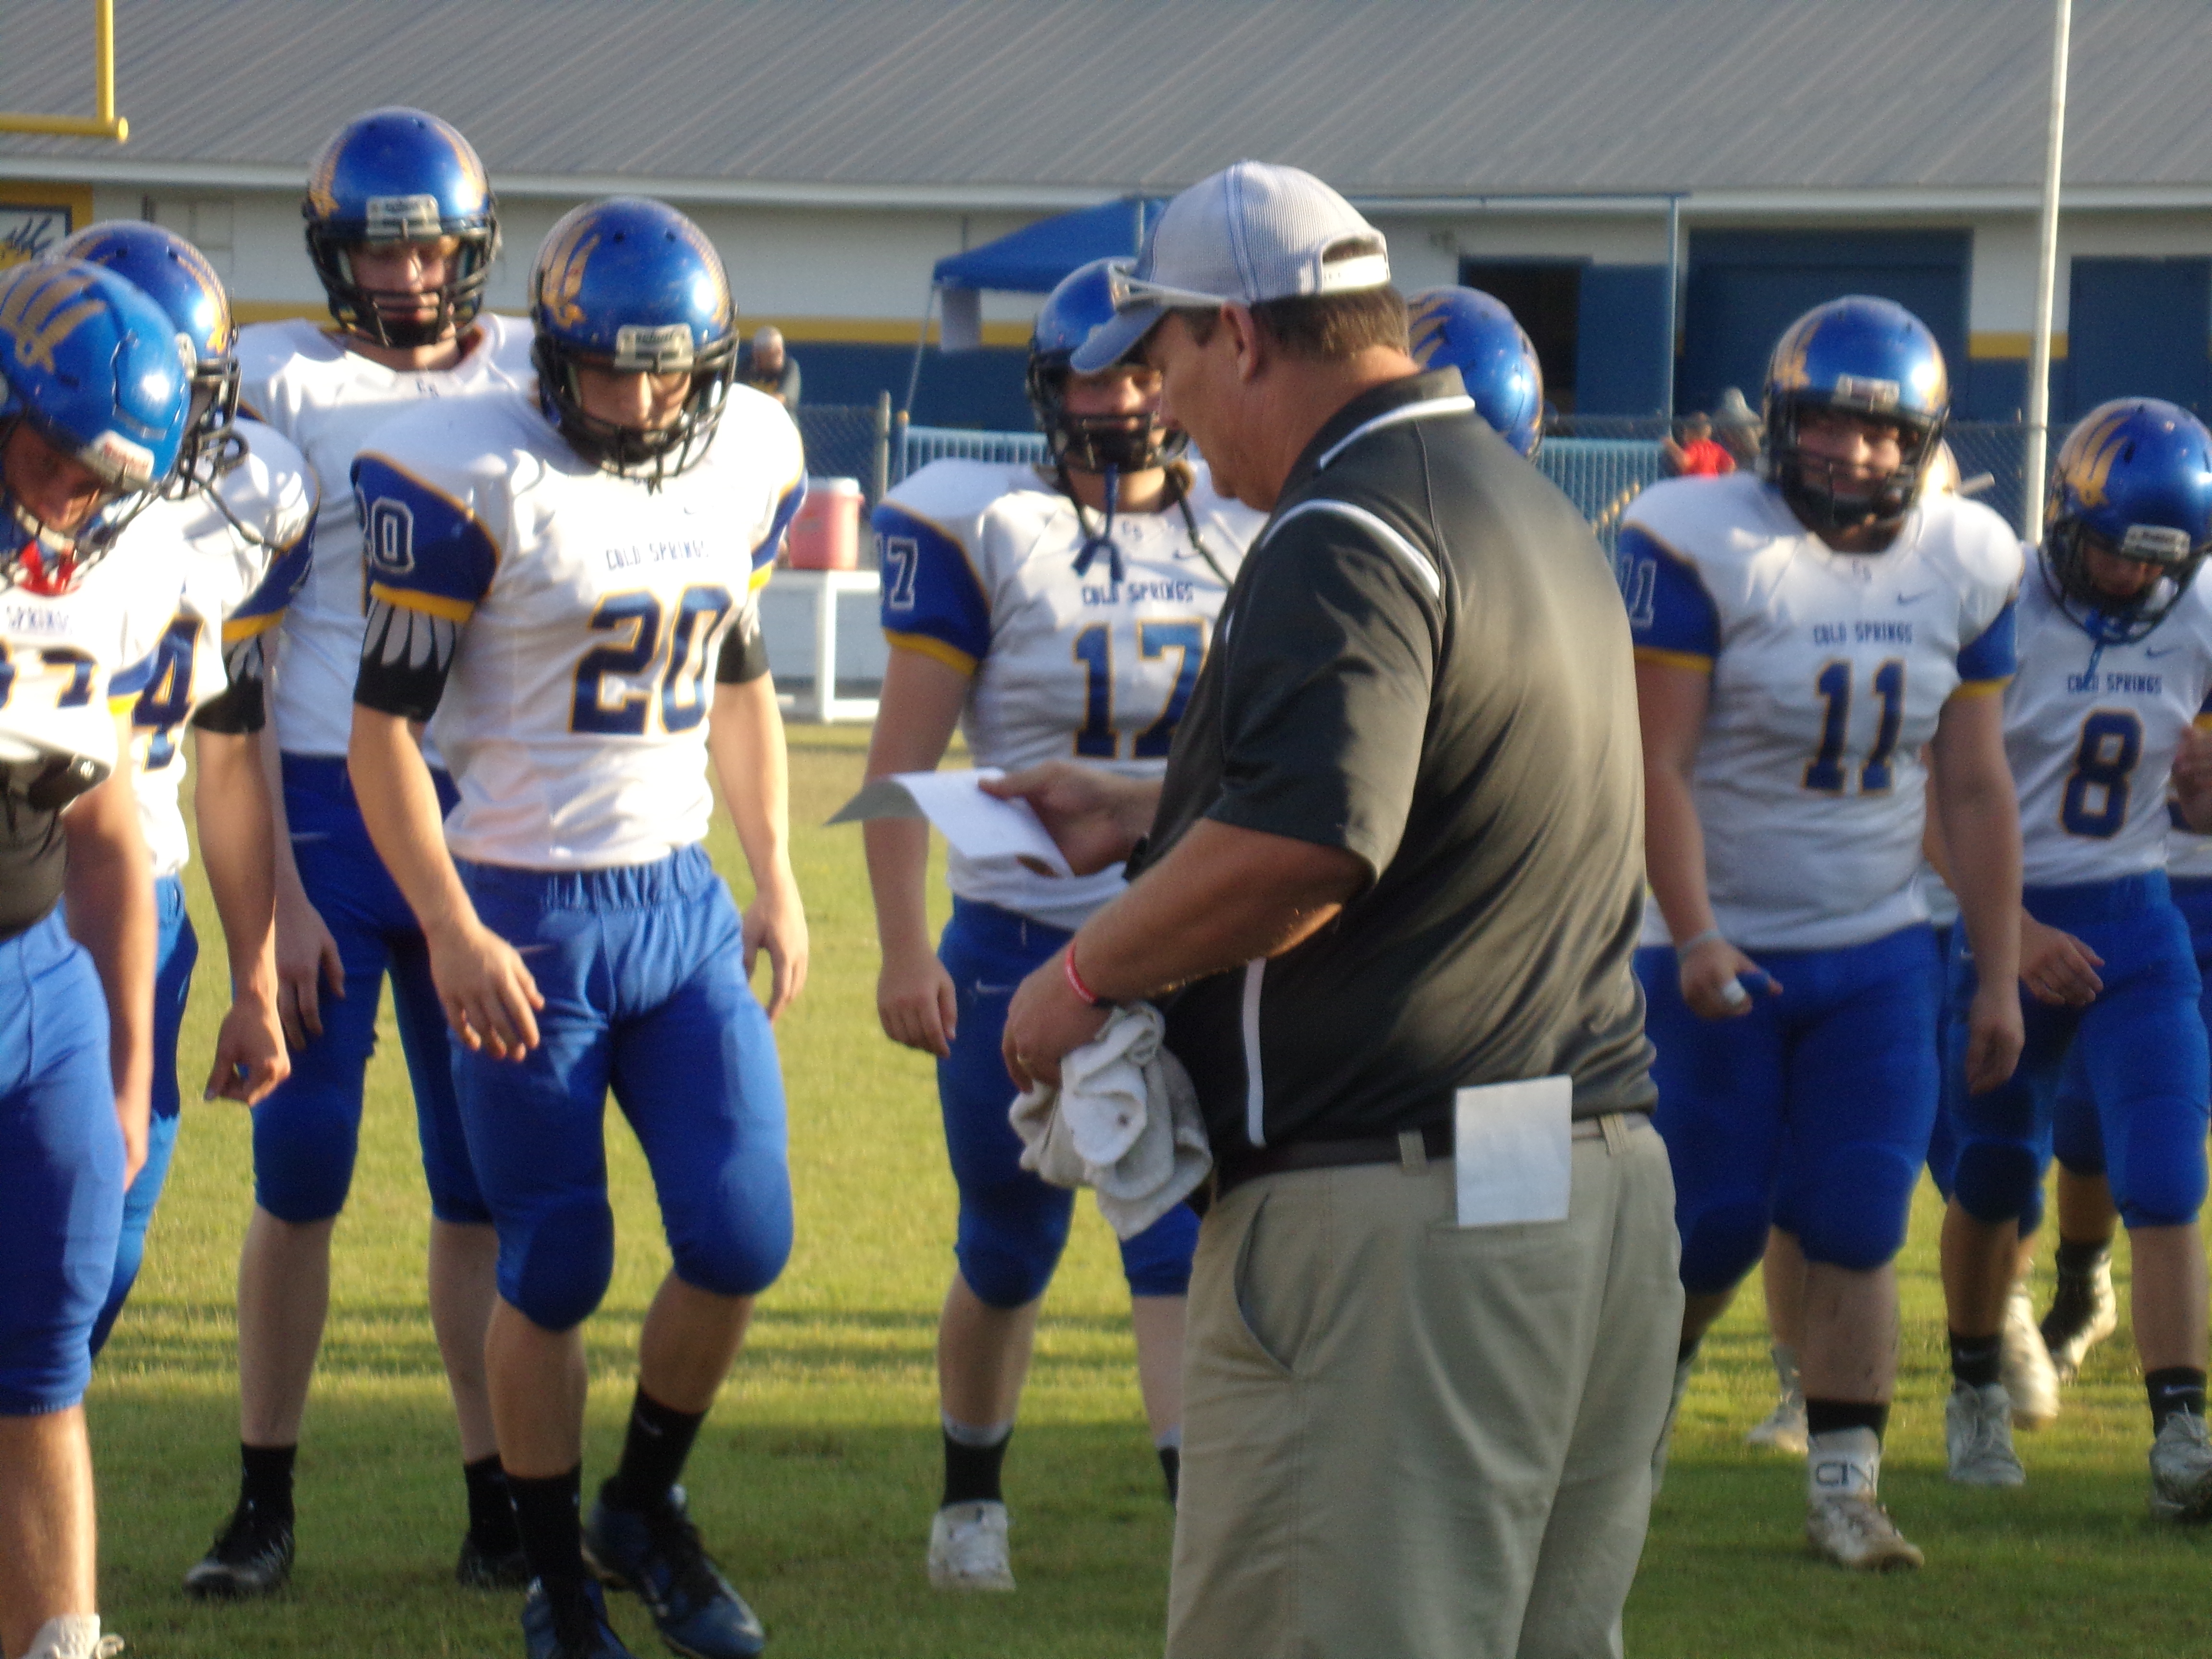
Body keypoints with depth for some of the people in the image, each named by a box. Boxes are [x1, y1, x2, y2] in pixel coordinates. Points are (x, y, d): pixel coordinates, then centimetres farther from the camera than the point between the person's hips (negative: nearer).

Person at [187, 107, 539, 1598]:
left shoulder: (530, 379, 7)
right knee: (302, 1172, 0)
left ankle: (499, 1507, 13)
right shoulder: (282, 387, -2)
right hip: (323, 815, -3)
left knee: (485, 1183, 6)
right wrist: (277, 891, -9)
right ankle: (265, 1505, 10)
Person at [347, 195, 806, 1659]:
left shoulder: (749, 464, 4)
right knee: (557, 1271, 1)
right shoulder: (471, 482, -15)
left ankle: (648, 1511, 24)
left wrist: (778, 878, 15)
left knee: (742, 1238, 1)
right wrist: (452, 931, -15)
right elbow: (383, 725, -10)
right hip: (530, 916, -5)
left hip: (684, 901, 5)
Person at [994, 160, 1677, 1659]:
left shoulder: (1349, 540, -14)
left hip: (1391, 1220, -10)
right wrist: (1143, 817, 33)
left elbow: (1298, 853, -25)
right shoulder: (1534, 513, 18)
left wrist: (1085, 976, -10)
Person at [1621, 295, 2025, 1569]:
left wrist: (2001, 981, 7)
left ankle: (1845, 1489, 5)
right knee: (1713, 1232, 1)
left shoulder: (1963, 566, 2)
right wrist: (1692, 936, -25)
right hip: (1722, 954, -3)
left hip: (1879, 955, 4)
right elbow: (1657, 765, -16)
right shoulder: (1703, 547, -14)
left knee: (1856, 1231, -2)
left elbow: (1976, 792, 8)